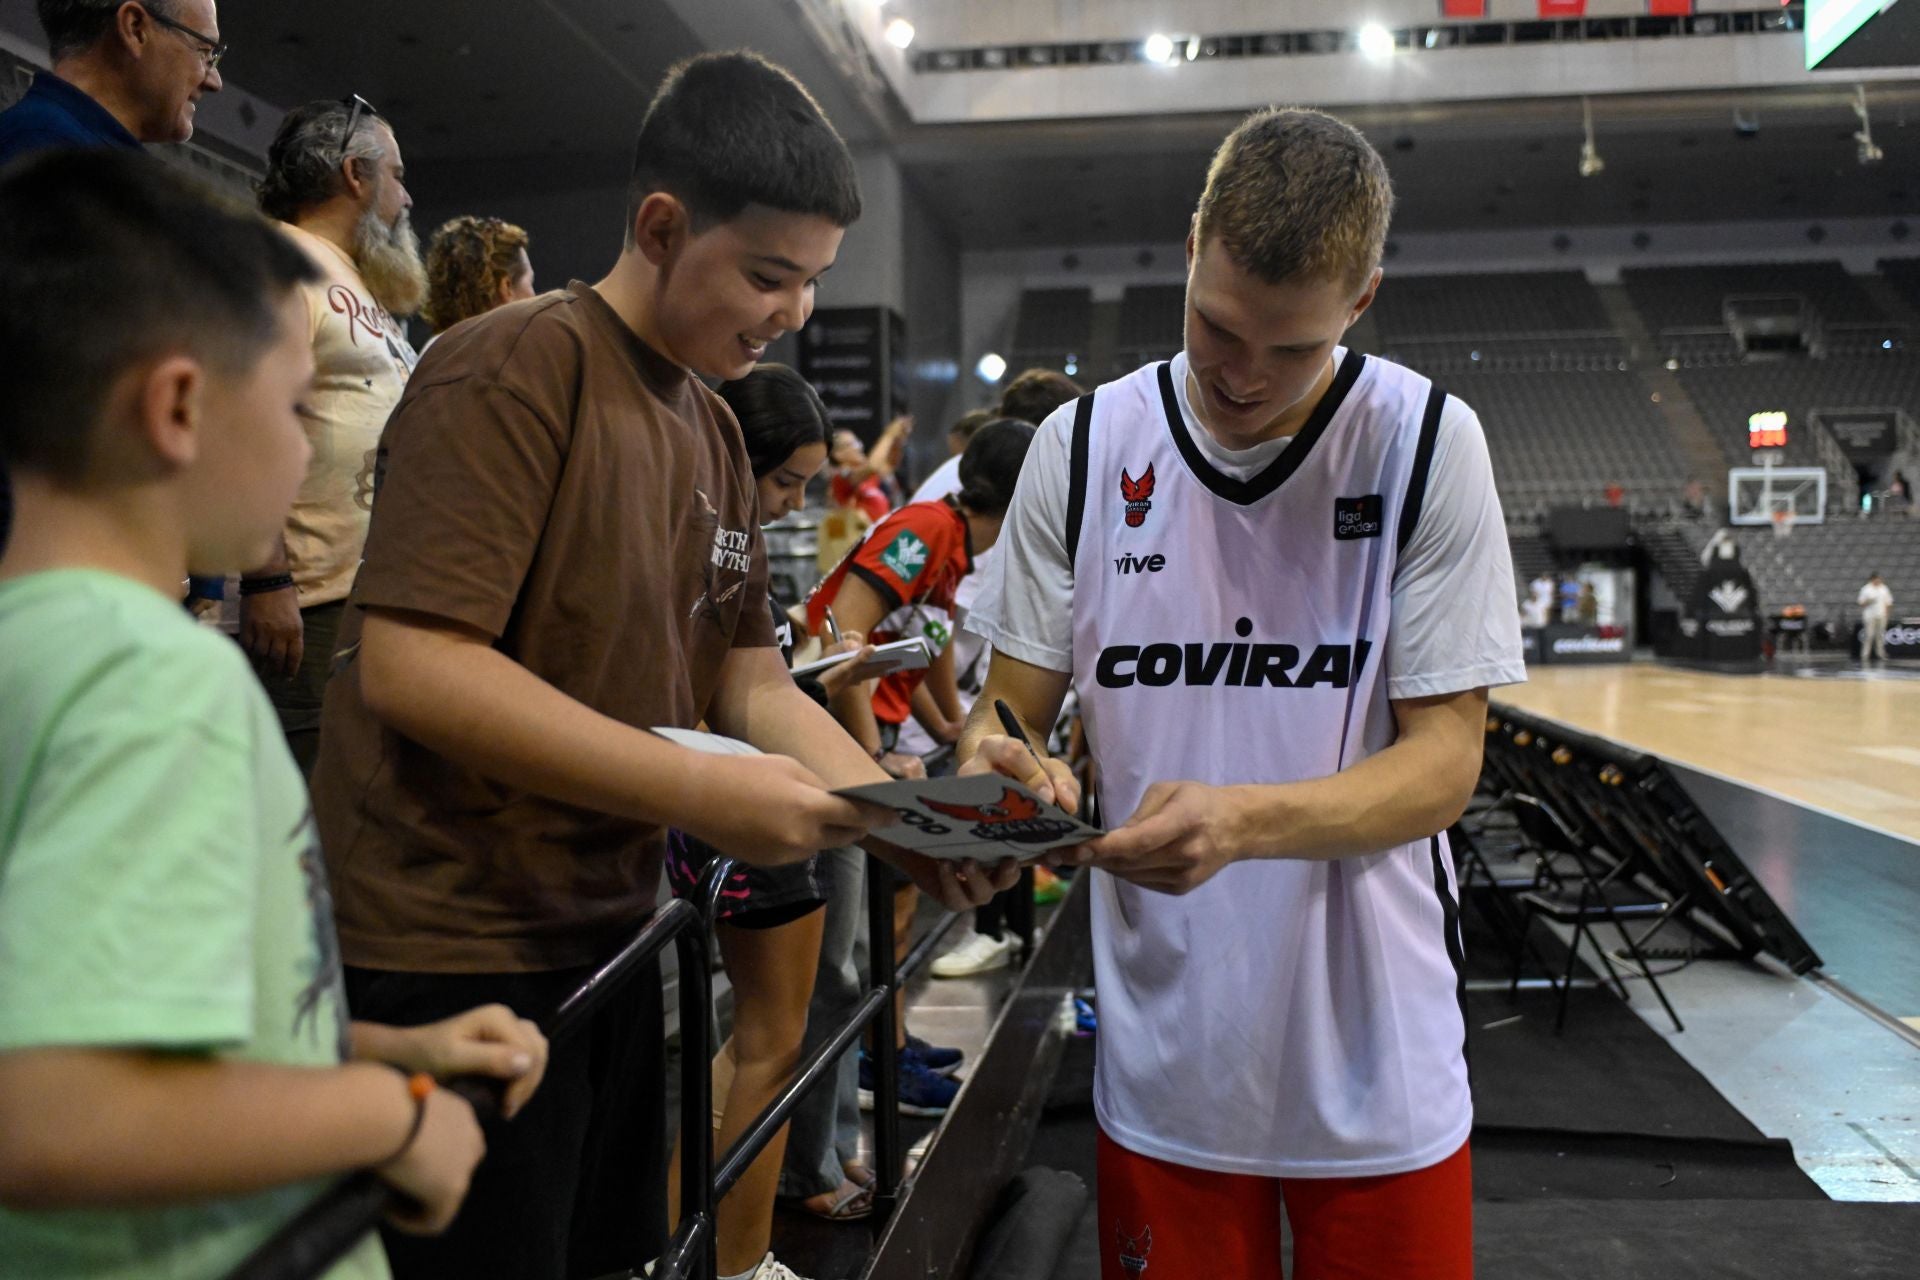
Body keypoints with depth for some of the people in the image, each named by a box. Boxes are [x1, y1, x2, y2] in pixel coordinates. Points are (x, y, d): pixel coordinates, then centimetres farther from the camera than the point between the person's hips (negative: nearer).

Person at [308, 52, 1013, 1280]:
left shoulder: (714, 428, 10)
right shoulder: (515, 371, -16)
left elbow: (751, 681, 10)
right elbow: (410, 666, -24)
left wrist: (909, 820, -5)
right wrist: (702, 792, -25)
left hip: (608, 934, 8)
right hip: (455, 954, -7)